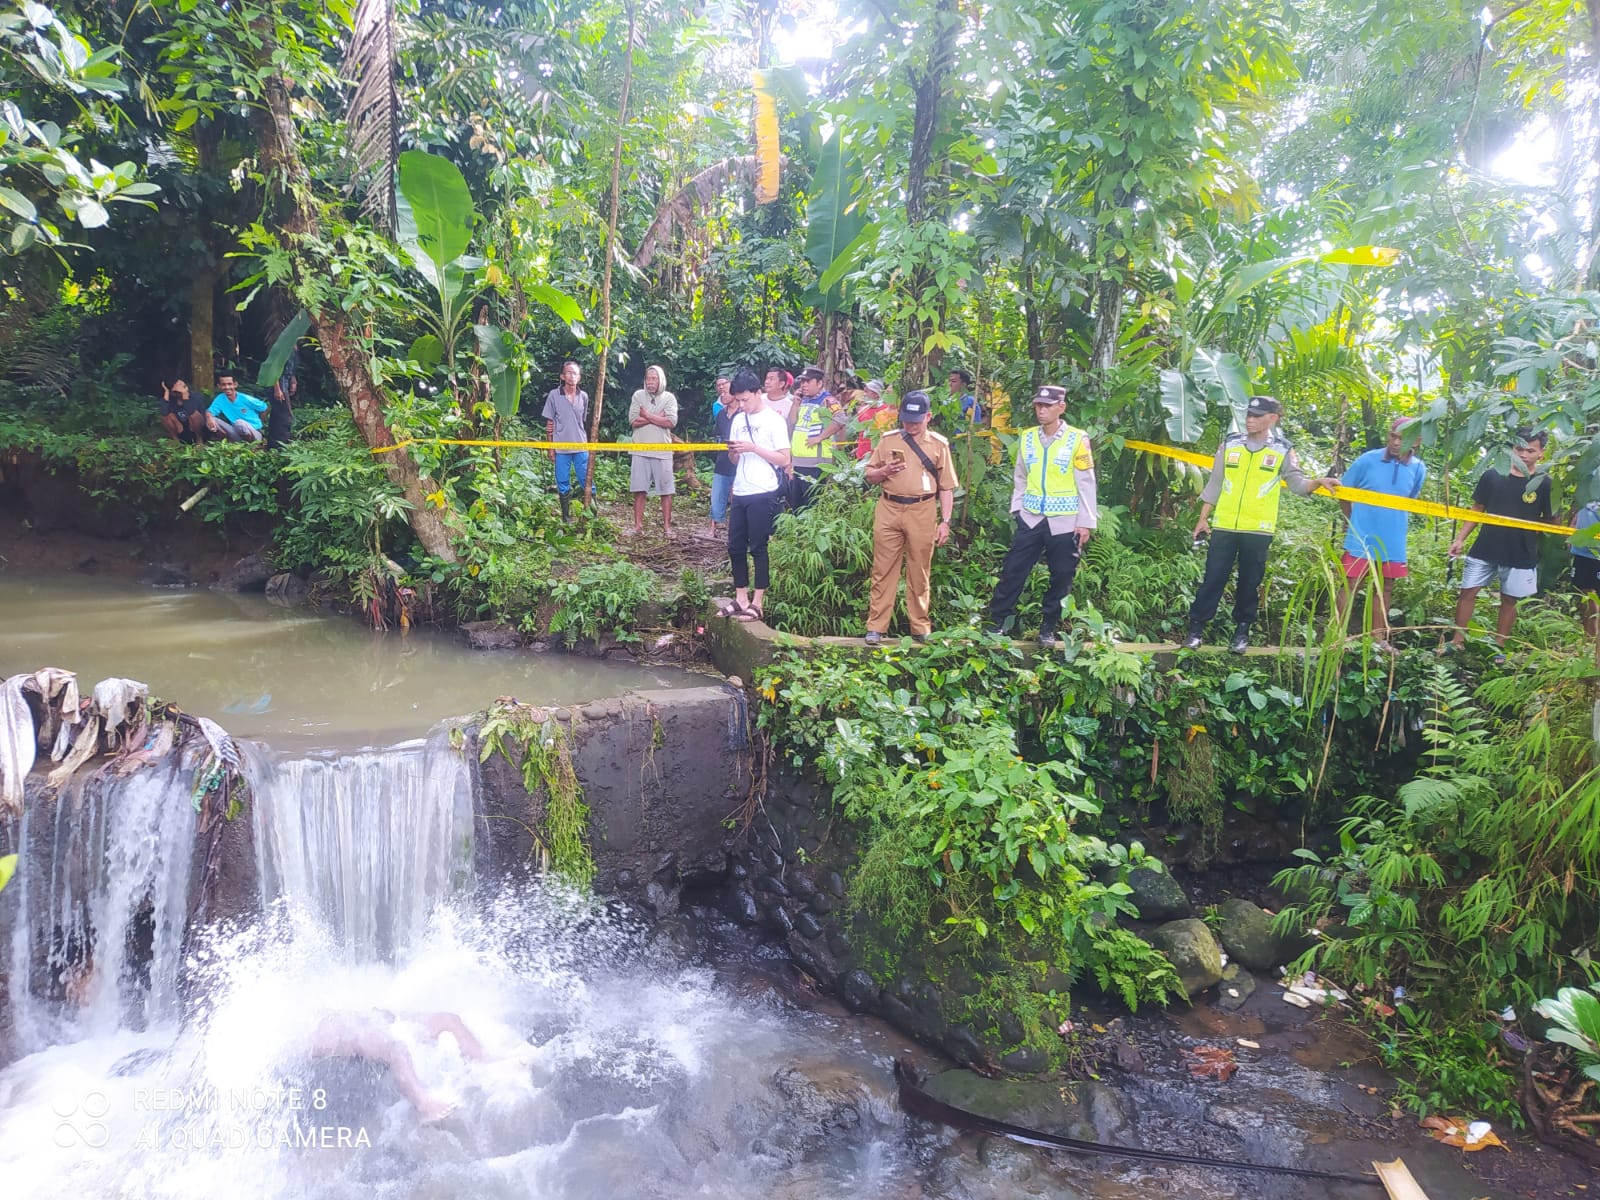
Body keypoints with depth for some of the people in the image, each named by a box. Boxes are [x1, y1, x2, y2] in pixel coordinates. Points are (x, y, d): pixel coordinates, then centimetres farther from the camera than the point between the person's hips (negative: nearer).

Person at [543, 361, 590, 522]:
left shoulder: (584, 396, 5)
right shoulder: (554, 395, -2)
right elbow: (549, 424, 1)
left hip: (581, 447, 2)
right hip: (561, 448, -2)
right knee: (563, 485, 5)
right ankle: (566, 517, 13)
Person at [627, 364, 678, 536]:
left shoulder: (669, 398, 3)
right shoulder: (638, 395, 5)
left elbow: (671, 422, -11)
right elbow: (633, 420, -6)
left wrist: (647, 415, -9)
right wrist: (658, 417, -9)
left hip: (663, 451, -1)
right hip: (641, 451, 1)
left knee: (666, 490, 1)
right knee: (639, 490, 2)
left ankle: (667, 526, 8)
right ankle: (638, 525, 8)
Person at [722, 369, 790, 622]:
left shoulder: (774, 420, -5)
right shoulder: (738, 420, 14)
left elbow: (784, 460, -10)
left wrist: (753, 448, -16)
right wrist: (733, 451, -5)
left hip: (763, 494, -6)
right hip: (740, 492, 7)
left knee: (758, 548, -2)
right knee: (735, 547, 8)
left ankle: (758, 604, 5)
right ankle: (741, 598, 18)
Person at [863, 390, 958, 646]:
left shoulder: (939, 444, 4)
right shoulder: (888, 439, 7)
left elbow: (946, 487, 5)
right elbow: (870, 476, 11)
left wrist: (945, 521, -1)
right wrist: (884, 471, -10)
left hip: (922, 513, -1)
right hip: (888, 510, 1)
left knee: (919, 573, 6)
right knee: (883, 570, 2)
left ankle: (920, 628, 15)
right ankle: (876, 627, 6)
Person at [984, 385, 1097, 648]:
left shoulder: (1078, 439, -5)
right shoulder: (1027, 438, 7)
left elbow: (1086, 483, -5)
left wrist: (1086, 522, -8)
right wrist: (1018, 508, 5)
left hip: (1065, 522, -3)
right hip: (1031, 518, 3)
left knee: (1061, 579, 6)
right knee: (1012, 572, 2)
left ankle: (1048, 628, 19)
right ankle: (997, 622, 12)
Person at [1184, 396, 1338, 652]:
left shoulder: (1283, 451, 2)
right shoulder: (1230, 444, 5)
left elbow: (1297, 483, -1)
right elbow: (1215, 484, 8)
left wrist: (1317, 482, -21)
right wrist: (1203, 518, 6)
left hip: (1259, 529, -1)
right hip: (1224, 526, 1)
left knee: (1250, 582, 7)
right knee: (1213, 578, 1)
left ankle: (1242, 630, 18)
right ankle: (1196, 628, 8)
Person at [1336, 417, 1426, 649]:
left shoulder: (1418, 469, -2)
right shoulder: (1368, 460, -11)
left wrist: (1396, 520, 11)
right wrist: (1354, 520, 6)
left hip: (1393, 541, 4)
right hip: (1361, 537, -4)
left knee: (1386, 588, 13)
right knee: (1350, 585, -2)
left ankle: (1379, 637, 24)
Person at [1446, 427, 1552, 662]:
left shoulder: (1544, 484, -5)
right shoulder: (1492, 475, -2)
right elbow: (1477, 509, 7)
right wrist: (1461, 539, 3)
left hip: (1520, 555, -1)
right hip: (1485, 549, 1)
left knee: (1509, 600, 9)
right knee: (1468, 592, 1)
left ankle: (1499, 647, 20)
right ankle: (1458, 640, 12)